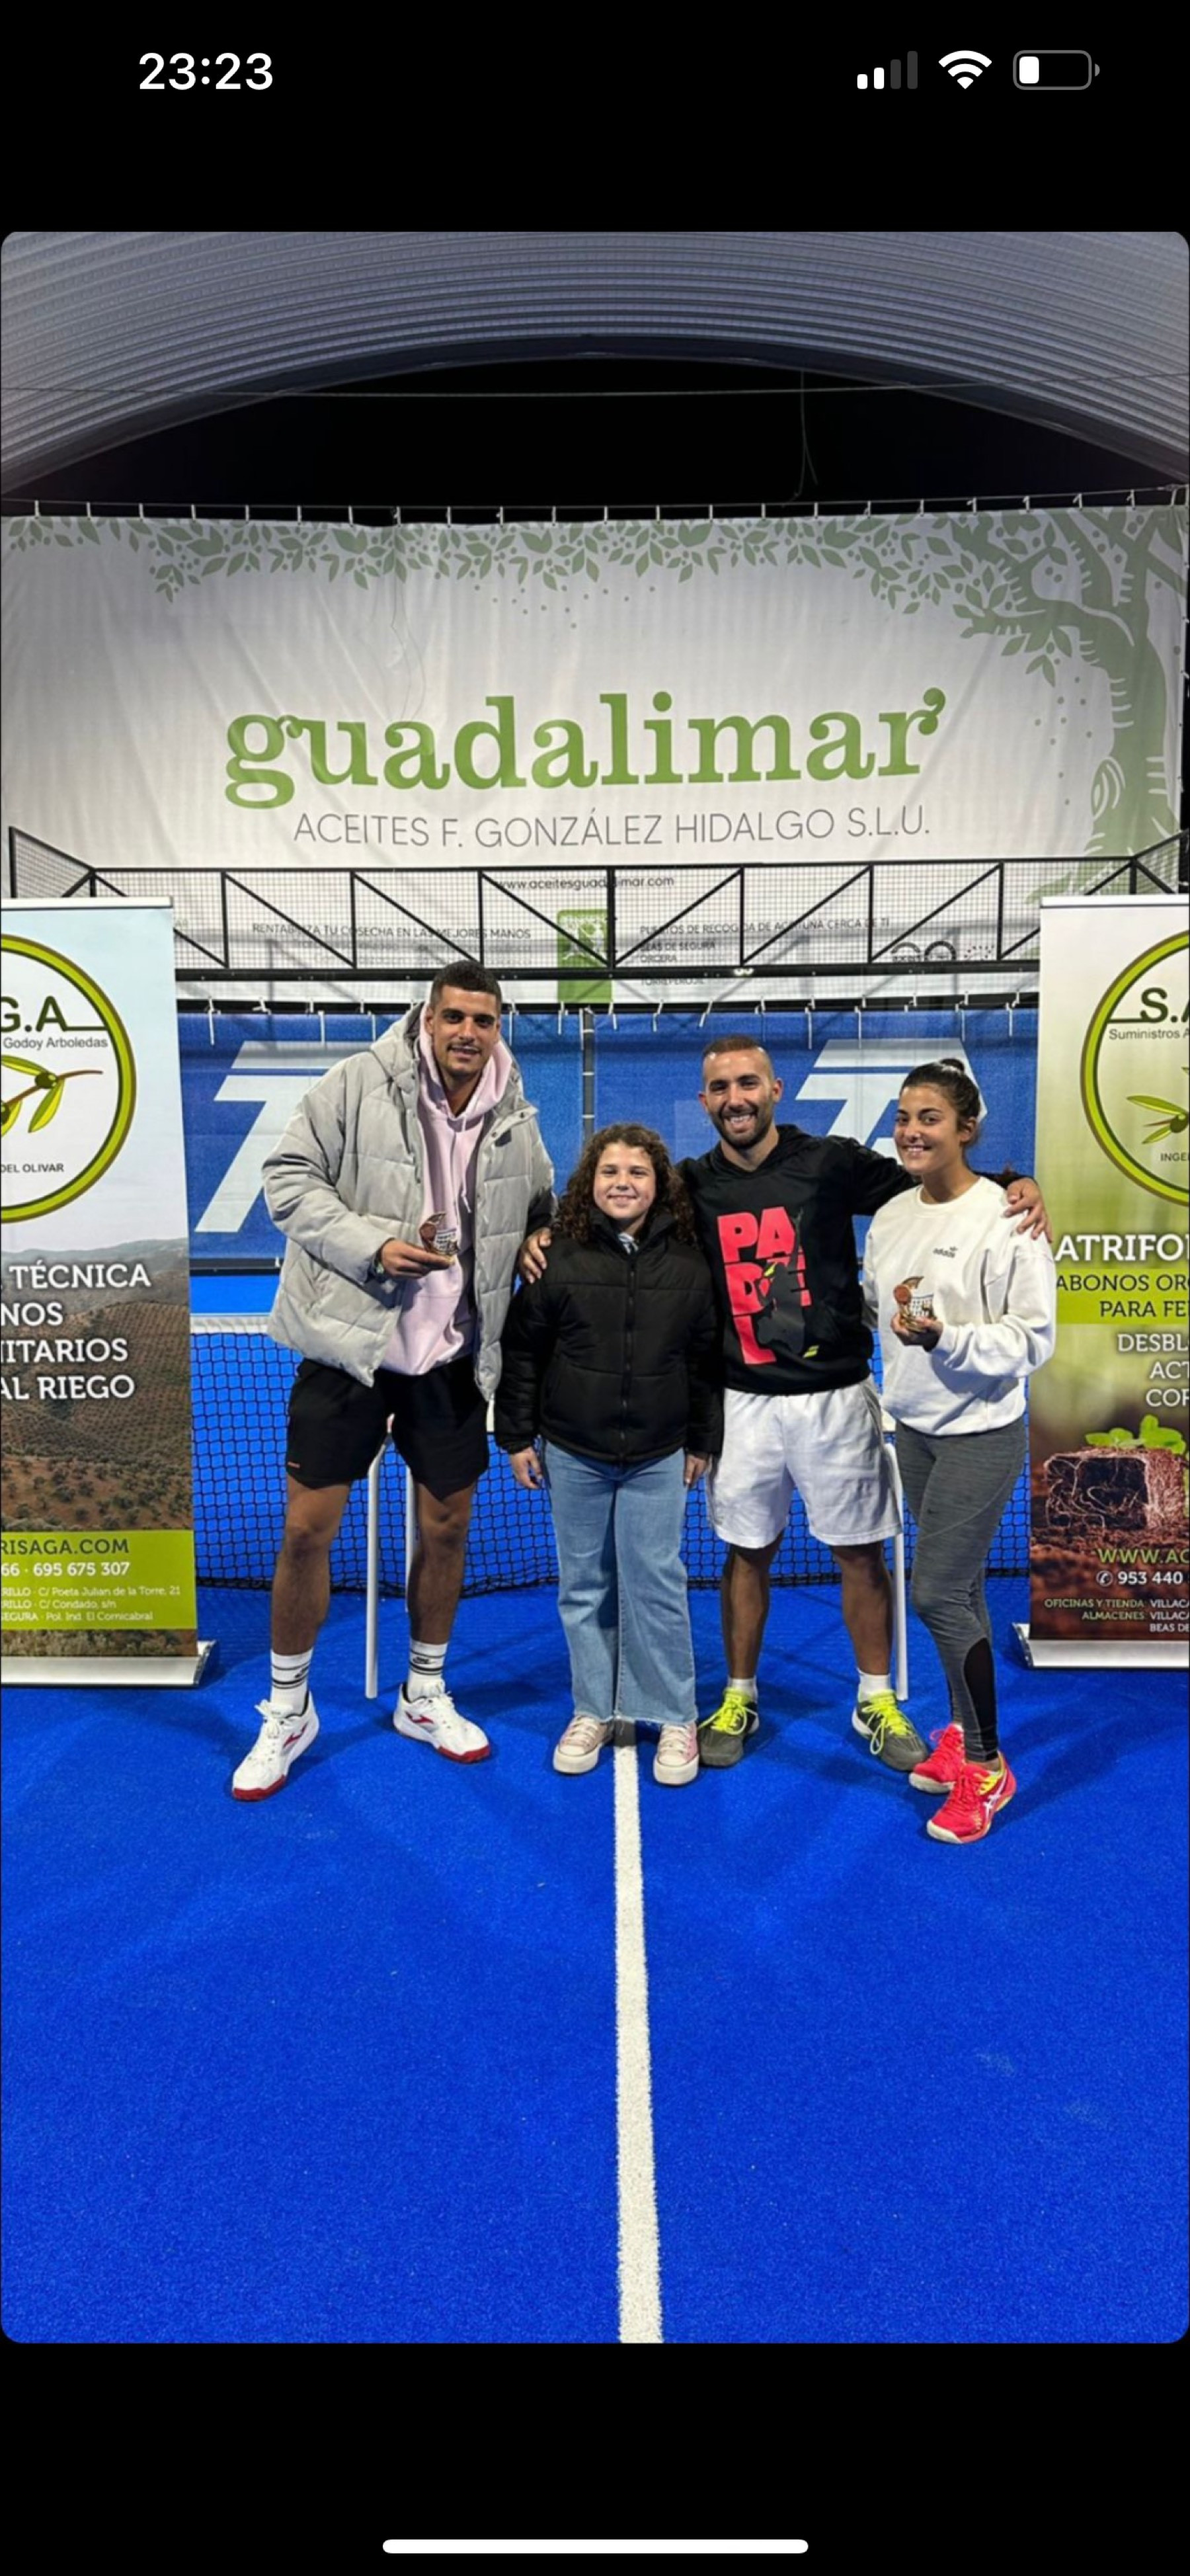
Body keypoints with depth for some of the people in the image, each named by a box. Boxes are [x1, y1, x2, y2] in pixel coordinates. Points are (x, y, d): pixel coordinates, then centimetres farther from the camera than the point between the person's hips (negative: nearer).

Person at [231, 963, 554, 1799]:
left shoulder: (516, 1121, 3)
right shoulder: (358, 1085, -9)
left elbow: (543, 1213, 20)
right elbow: (289, 1179, -9)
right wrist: (370, 1246, -20)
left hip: (453, 1357, 4)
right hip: (349, 1344, -3)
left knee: (448, 1529, 12)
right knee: (308, 1529, 1)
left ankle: (425, 1697, 34)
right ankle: (288, 1710, 23)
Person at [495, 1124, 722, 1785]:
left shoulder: (687, 1263, -1)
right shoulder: (558, 1257, -5)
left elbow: (707, 1357, 6)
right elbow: (522, 1350, 0)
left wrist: (703, 1440, 7)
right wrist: (517, 1435, 0)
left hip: (657, 1457, 0)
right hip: (573, 1453, 1)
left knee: (657, 1584, 2)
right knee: (584, 1586, 11)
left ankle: (673, 1717, 17)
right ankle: (593, 1711, 25)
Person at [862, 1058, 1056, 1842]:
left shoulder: (1005, 1219, -17)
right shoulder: (891, 1216, 3)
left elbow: (1034, 1338, -17)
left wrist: (943, 1336, -28)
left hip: (981, 1433, -6)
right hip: (914, 1427, 6)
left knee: (939, 1593, -5)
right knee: (959, 1587, 16)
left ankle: (987, 1766, 14)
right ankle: (963, 1735, 32)